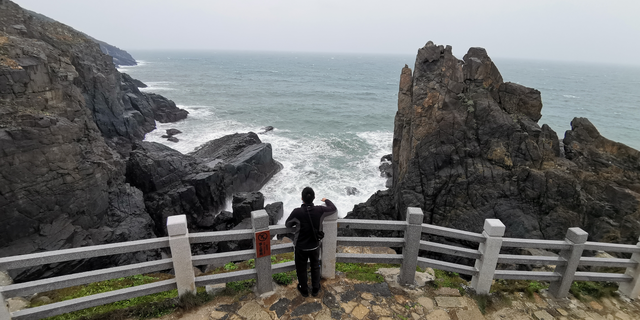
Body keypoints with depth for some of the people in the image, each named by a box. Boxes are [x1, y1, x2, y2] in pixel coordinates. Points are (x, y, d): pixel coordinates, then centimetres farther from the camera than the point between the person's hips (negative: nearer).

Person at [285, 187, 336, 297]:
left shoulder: (297, 212, -27)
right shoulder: (320, 210, -20)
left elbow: (287, 224, -8)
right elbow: (333, 208, 1)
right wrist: (326, 200, 19)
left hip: (300, 247, -2)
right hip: (315, 246, 2)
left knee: (301, 268, 21)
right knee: (315, 267, 25)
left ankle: (304, 290, 40)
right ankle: (315, 289, 41)